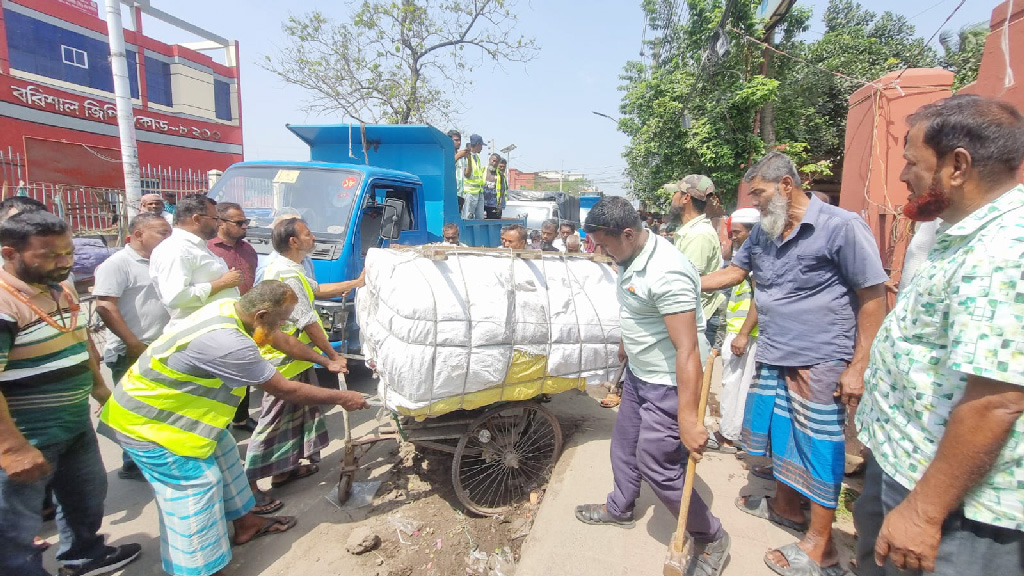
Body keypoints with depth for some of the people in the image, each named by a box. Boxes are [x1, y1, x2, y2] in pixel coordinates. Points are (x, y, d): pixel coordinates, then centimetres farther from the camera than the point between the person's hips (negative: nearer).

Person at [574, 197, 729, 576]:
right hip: (638, 374, 9)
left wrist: (689, 417, -32)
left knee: (658, 466, -1)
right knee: (624, 445, 21)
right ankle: (620, 508, 46)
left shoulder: (667, 274, -30)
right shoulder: (632, 257, 0)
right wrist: (626, 343, 32)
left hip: (669, 384, -9)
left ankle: (711, 539, 23)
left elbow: (687, 350, -32)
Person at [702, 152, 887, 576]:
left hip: (821, 364, -7)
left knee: (818, 448, 3)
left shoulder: (841, 226, -14)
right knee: (780, 436, 19)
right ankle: (785, 506, 42)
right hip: (773, 358, 7)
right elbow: (734, 272, 19)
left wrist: (858, 366, -15)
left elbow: (872, 297, -12)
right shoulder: (763, 231, 7)